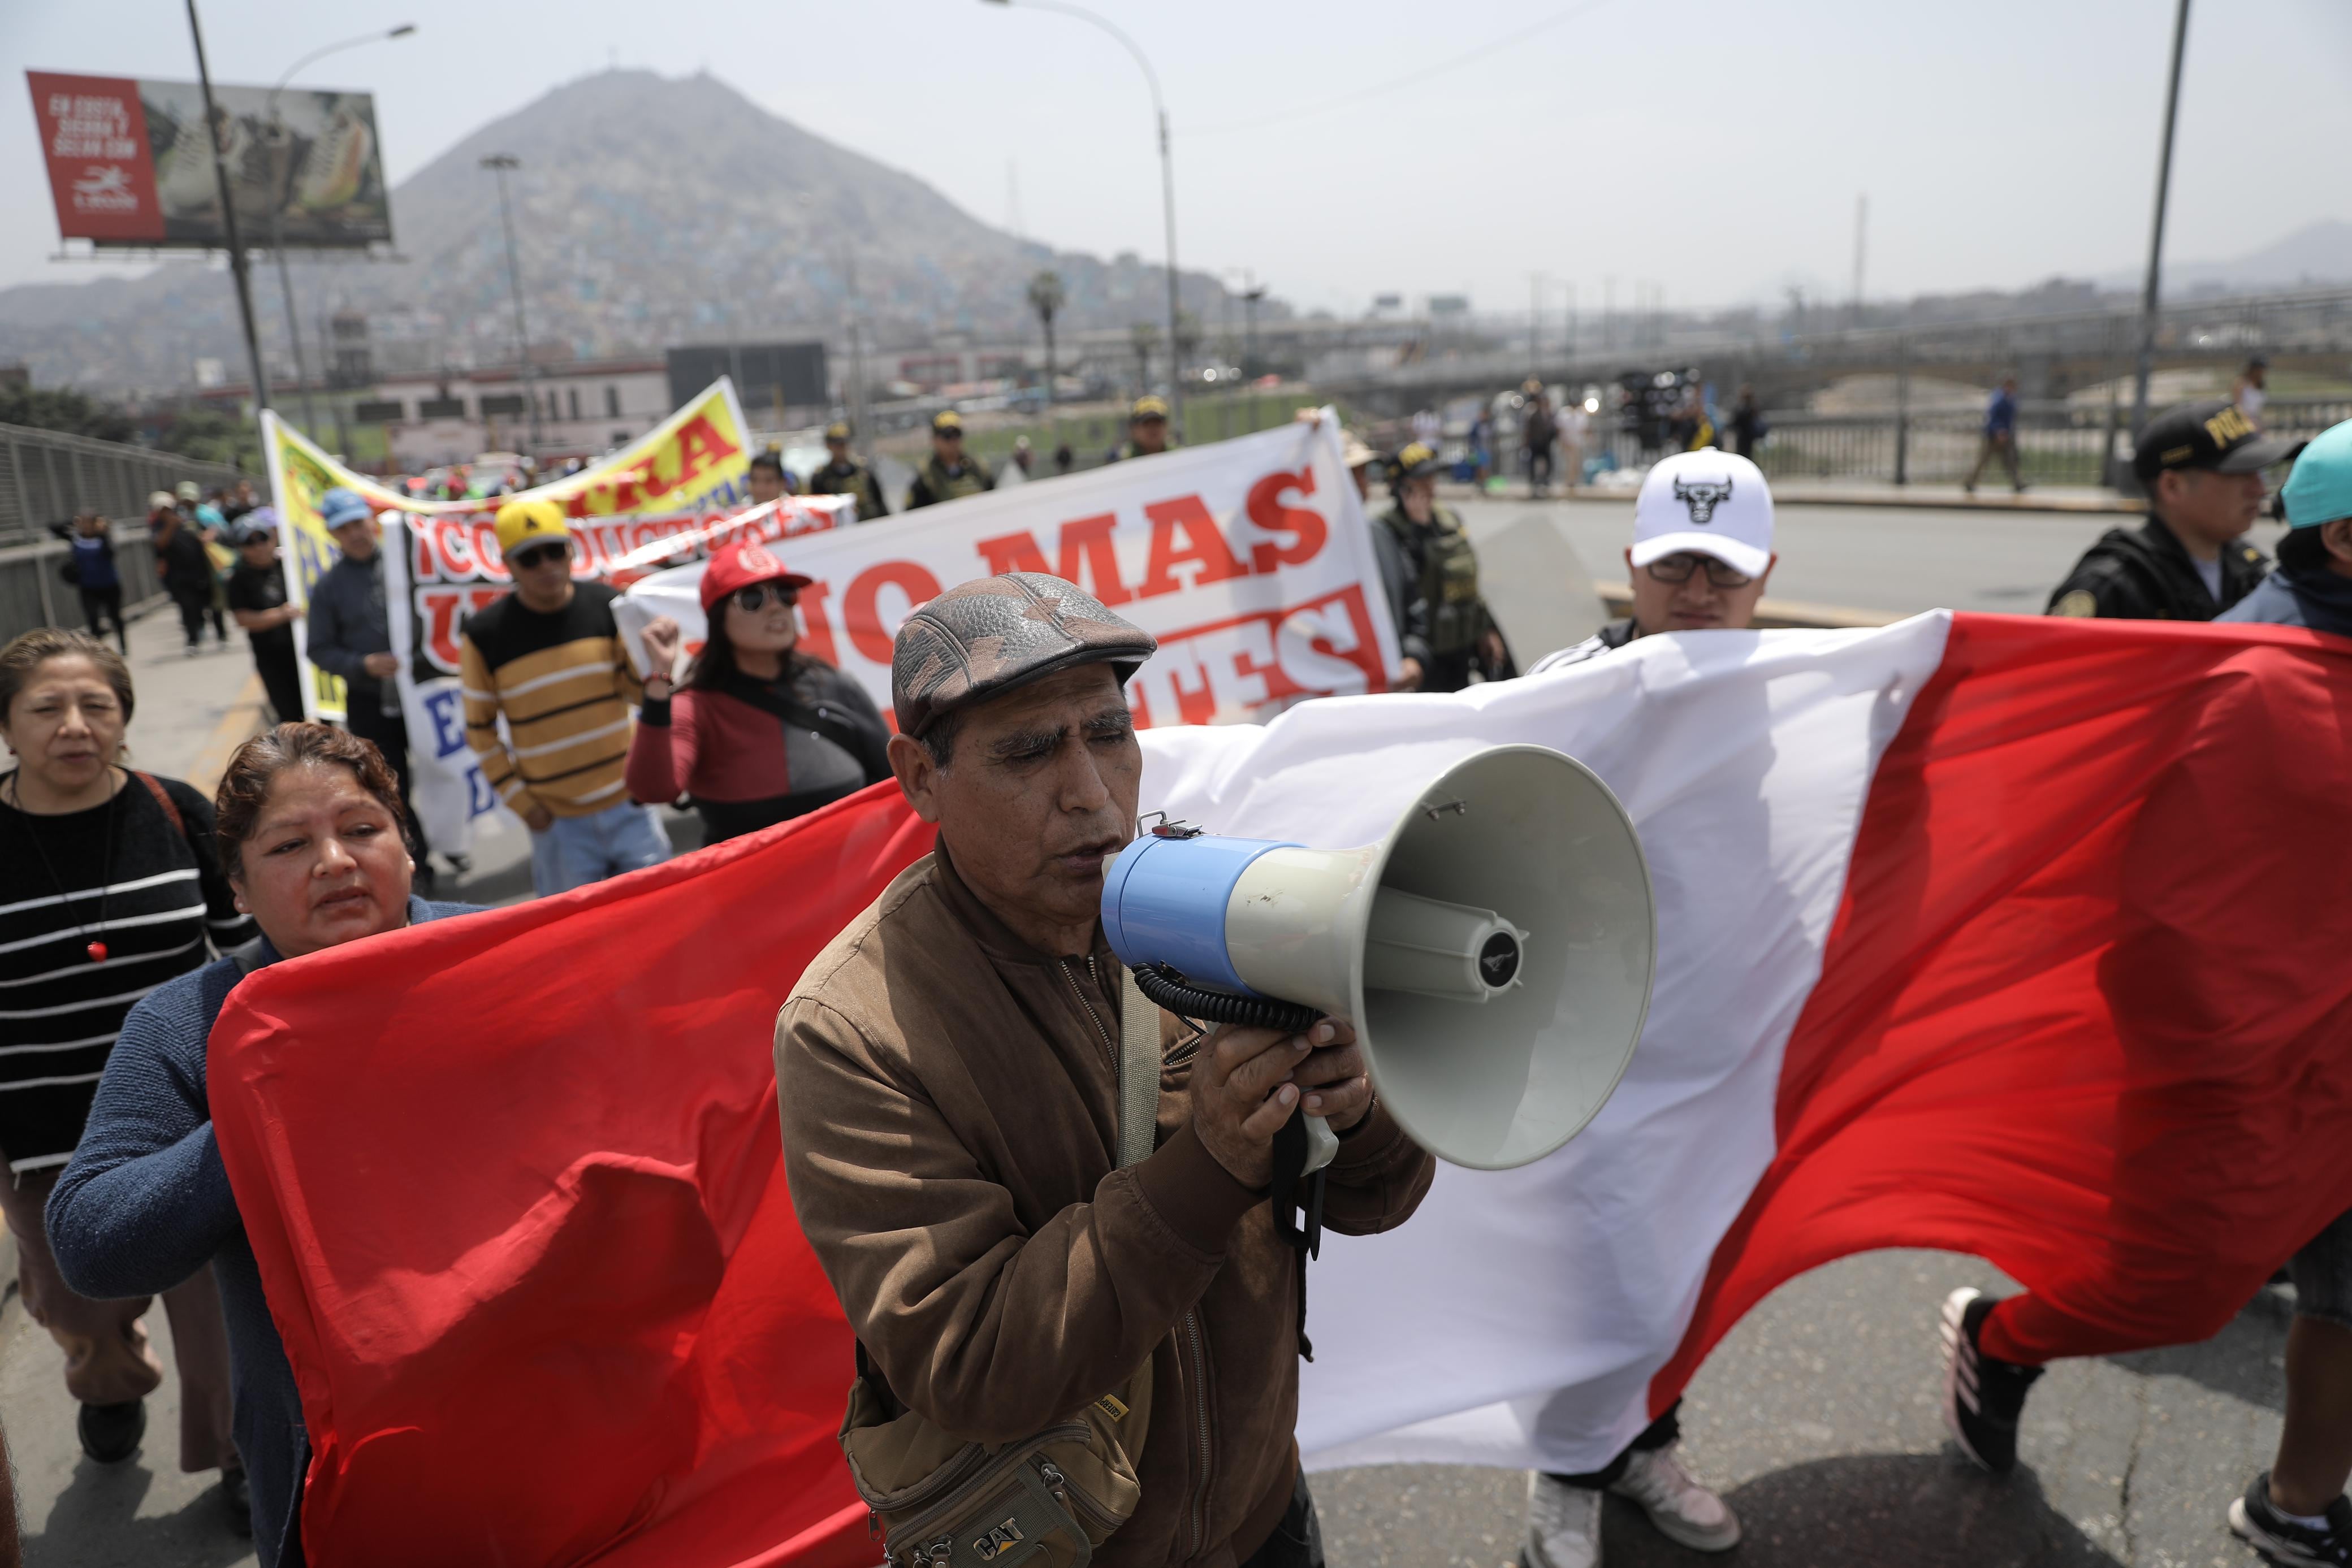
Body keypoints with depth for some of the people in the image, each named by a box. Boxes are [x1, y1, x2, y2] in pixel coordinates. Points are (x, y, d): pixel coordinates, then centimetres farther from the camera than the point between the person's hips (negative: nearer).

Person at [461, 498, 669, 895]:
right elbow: (480, 729, 2)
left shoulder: (608, 606, -2)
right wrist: (518, 799, -4)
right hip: (558, 821, -1)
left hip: (630, 806, 2)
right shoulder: (484, 634, -6)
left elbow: (639, 693, 2)